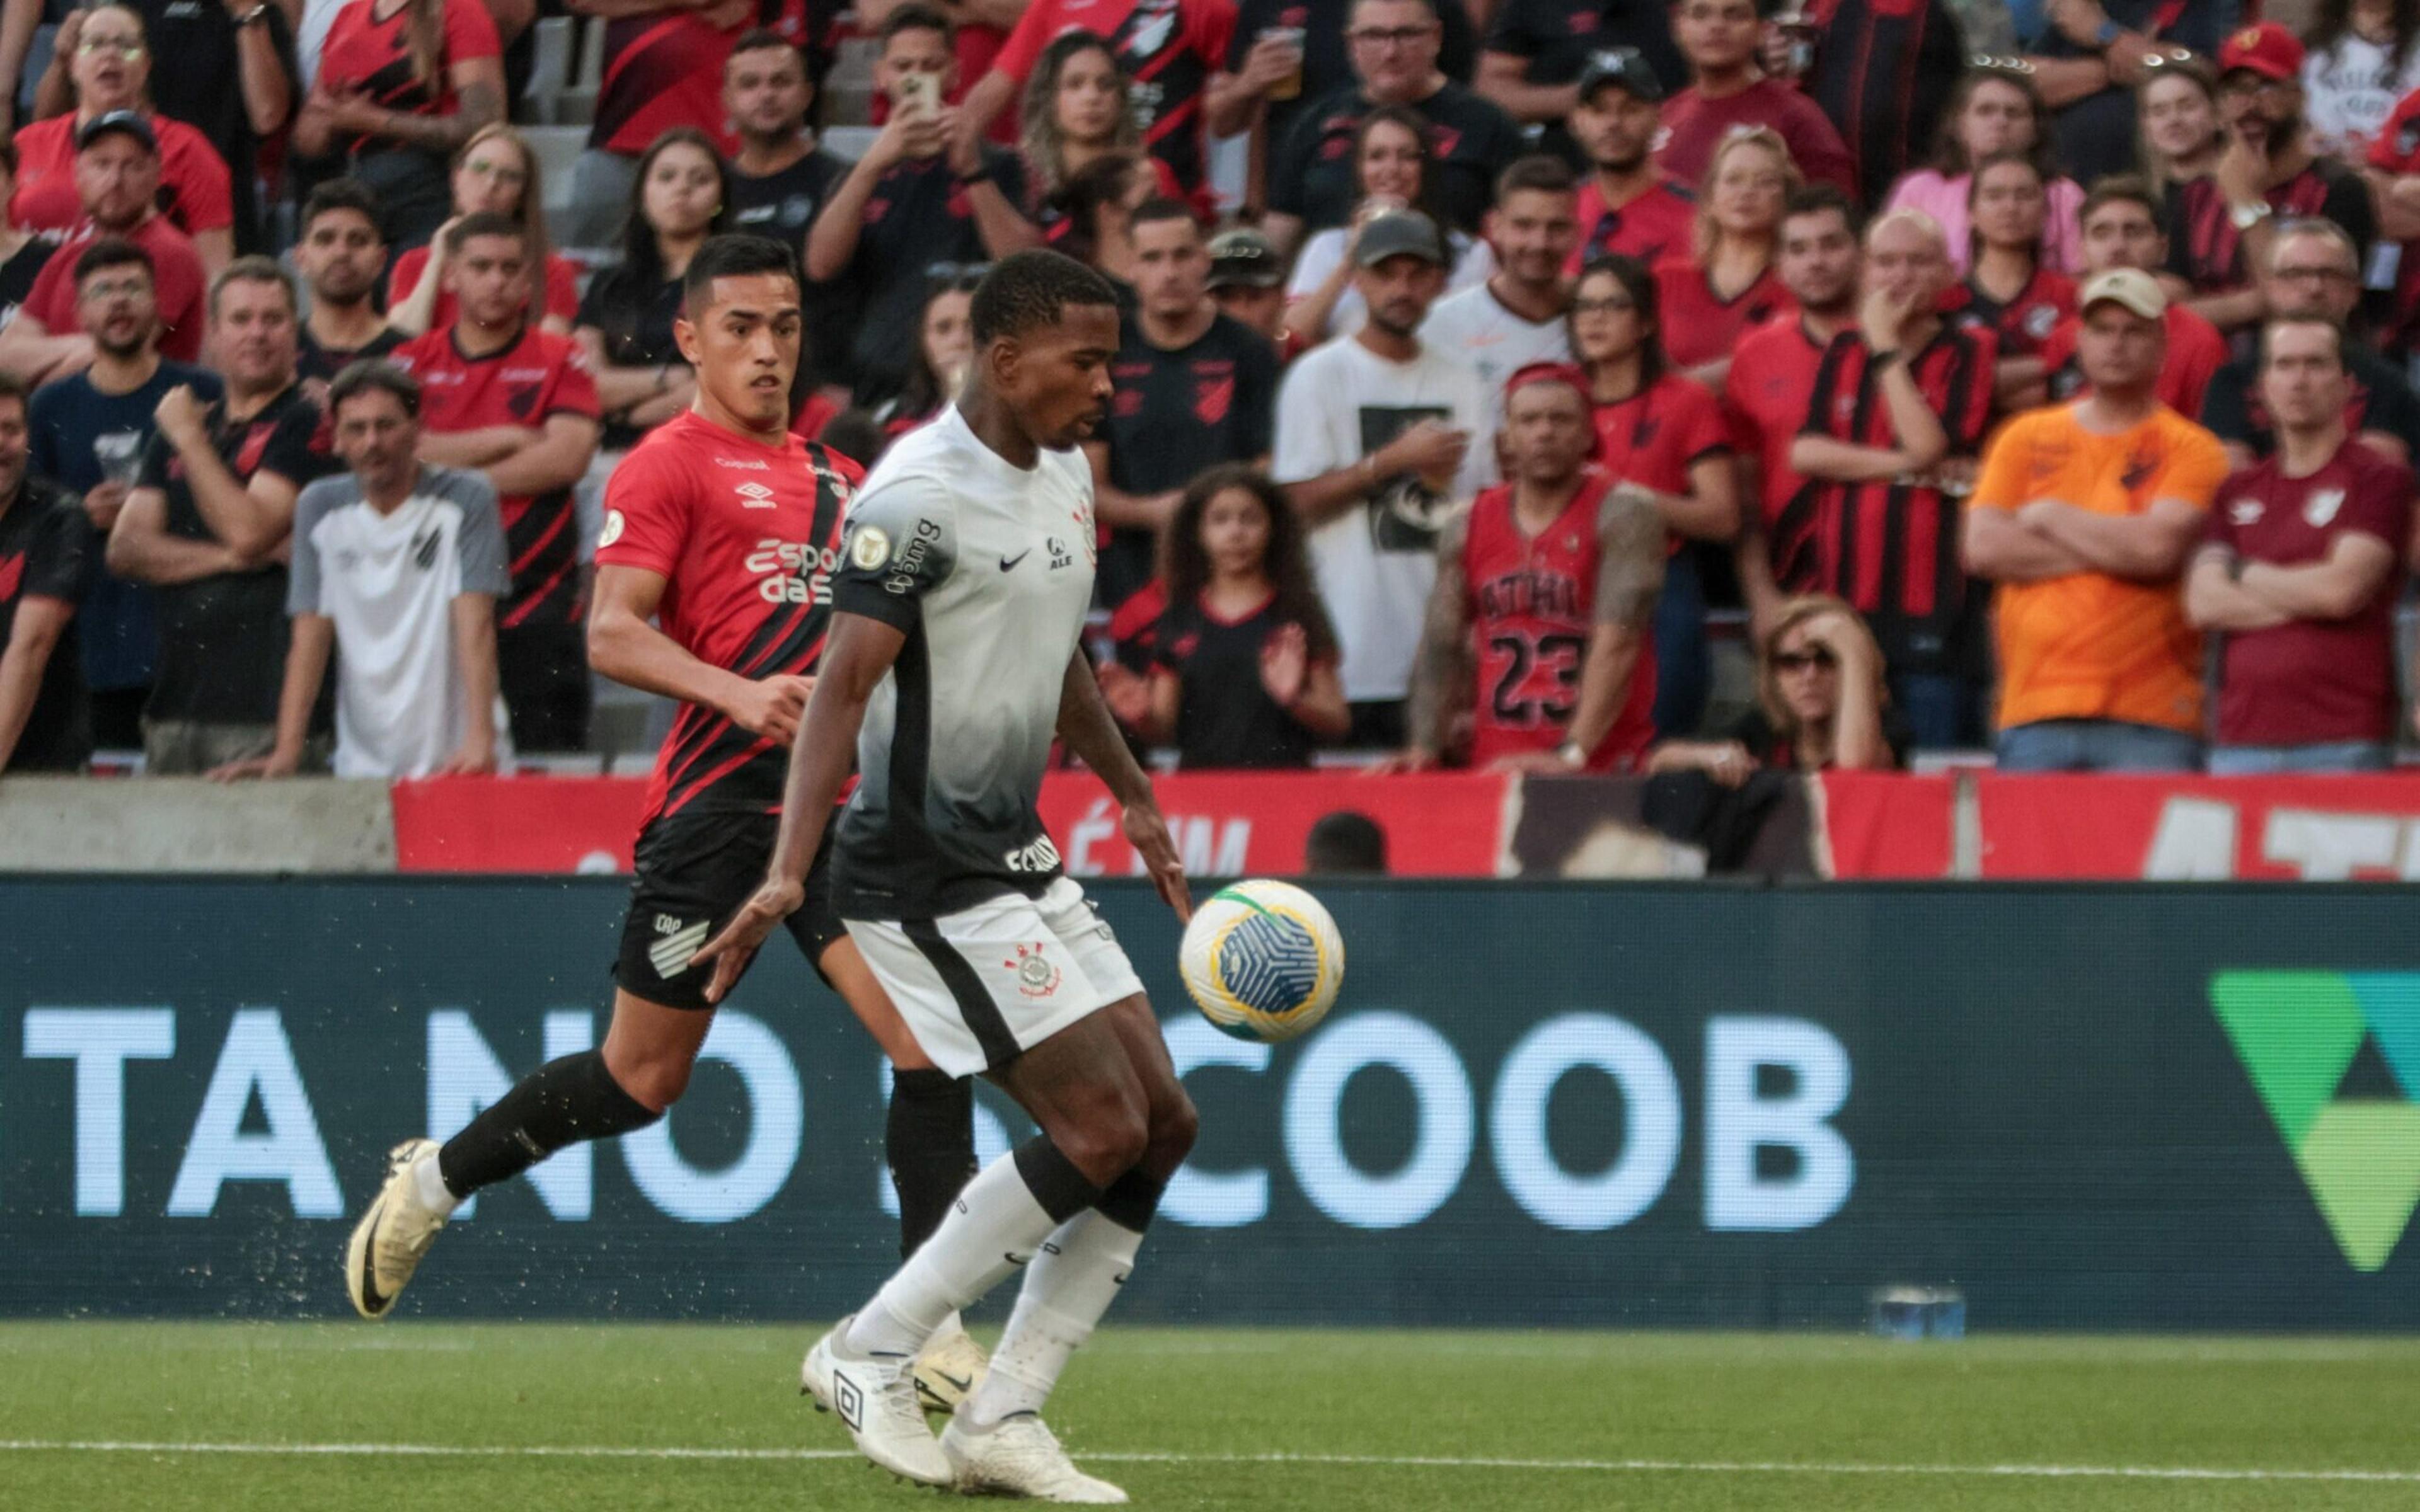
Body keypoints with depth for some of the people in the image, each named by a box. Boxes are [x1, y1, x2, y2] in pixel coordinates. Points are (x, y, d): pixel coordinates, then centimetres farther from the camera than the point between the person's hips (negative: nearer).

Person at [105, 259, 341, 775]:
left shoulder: (307, 423, -2)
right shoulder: (178, 431, 19)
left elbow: (249, 532, -13)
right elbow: (126, 548, 9)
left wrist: (188, 438, -4)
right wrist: (228, 558, -6)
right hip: (177, 693, 7)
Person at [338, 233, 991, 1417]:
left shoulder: (837, 481, 20)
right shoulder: (670, 464, -2)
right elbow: (612, 634, -13)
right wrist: (739, 694, -26)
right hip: (717, 800, -6)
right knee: (646, 1076, 2)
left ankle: (931, 1330, -10)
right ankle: (435, 1181, 26)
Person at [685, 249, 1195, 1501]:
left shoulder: (1064, 476, 10)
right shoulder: (921, 496, -18)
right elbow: (844, 684, -25)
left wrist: (1135, 801, 31)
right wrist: (788, 874, -33)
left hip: (1019, 859, 10)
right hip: (925, 872, -10)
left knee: (1163, 1125, 5)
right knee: (1100, 1128, -13)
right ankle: (870, 1359, 0)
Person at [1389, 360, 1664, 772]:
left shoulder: (1621, 513, -5)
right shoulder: (1468, 528, 11)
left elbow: (1617, 644, -15)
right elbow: (1441, 649, 11)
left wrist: (1572, 754, -25)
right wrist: (1425, 749, -4)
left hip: (1603, 767, -4)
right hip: (1495, 768, 4)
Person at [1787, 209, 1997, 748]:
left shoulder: (1971, 353, 4)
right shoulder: (1843, 353, 16)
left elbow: (1929, 443, -11)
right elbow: (1805, 451, 1)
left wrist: (1885, 350, -3)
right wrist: (1905, 465, -9)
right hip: (1843, 595, 4)